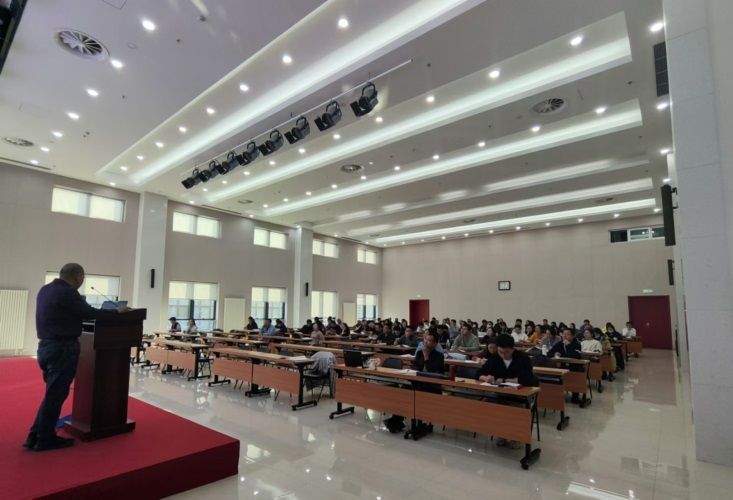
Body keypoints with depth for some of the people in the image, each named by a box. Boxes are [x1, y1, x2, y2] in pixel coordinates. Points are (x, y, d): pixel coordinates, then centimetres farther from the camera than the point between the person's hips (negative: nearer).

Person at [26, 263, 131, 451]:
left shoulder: (45, 289, 12)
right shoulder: (67, 293, -17)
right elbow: (89, 313, -14)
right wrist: (116, 311, -3)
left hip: (46, 345, 10)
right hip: (62, 348, -10)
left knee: (53, 393, 18)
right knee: (56, 395, 2)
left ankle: (36, 436, 23)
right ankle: (45, 440, 12)